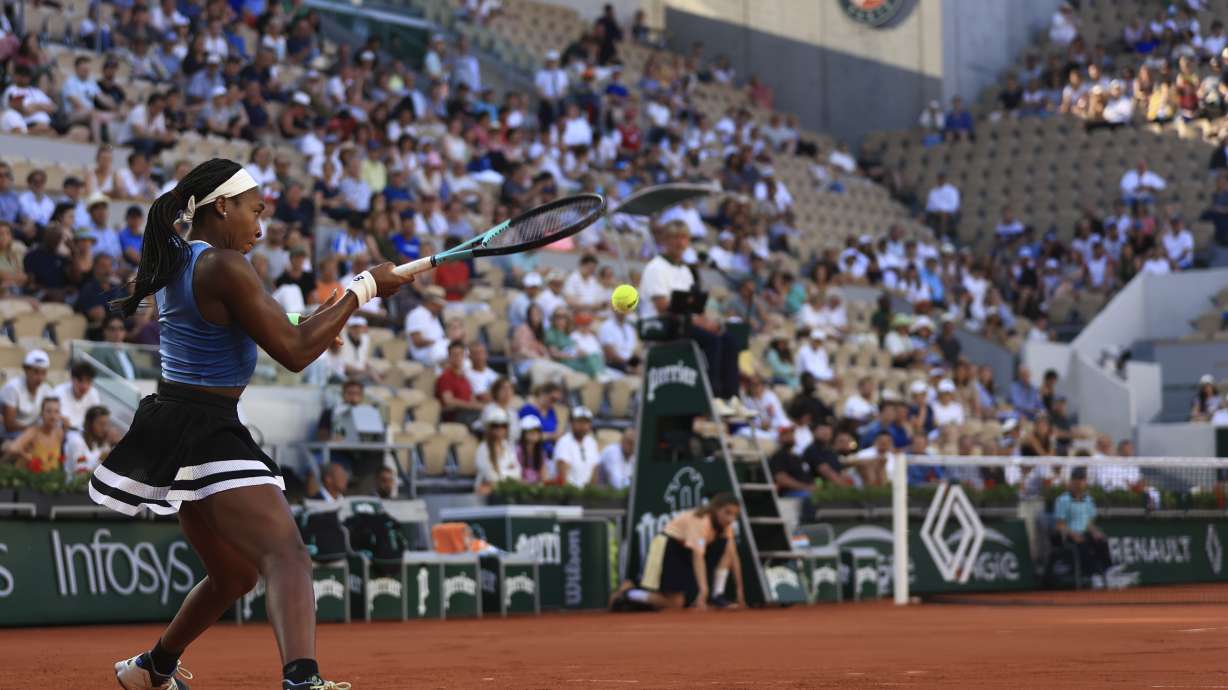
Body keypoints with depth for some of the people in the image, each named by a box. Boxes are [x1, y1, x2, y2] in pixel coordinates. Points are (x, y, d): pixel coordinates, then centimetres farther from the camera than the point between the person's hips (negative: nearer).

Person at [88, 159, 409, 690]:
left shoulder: (171, 263, 12)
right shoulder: (225, 267, -16)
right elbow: (295, 353, -17)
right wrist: (363, 288, -9)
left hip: (169, 422, 10)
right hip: (207, 432, -10)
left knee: (233, 574, 25)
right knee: (287, 556, -26)